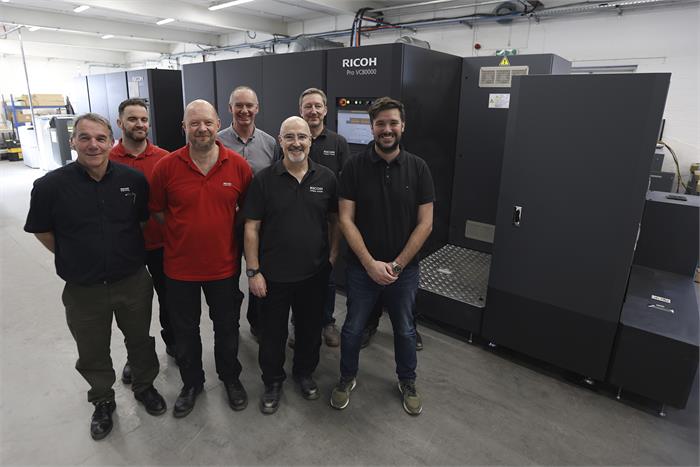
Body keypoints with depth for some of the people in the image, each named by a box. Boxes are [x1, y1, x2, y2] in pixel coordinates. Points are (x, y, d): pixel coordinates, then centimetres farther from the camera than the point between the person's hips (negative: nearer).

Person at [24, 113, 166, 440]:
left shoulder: (134, 179, -9)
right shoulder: (50, 186, -13)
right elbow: (42, 231, 1)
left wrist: (131, 254, 8)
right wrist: (75, 260, 1)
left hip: (133, 282, 1)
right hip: (84, 290, 0)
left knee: (140, 340, 20)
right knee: (92, 354, 19)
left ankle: (144, 386, 47)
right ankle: (102, 401, 45)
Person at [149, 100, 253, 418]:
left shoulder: (238, 165, -8)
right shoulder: (166, 166, -9)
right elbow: (156, 210, 4)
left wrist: (227, 232, -2)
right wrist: (186, 230, -1)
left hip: (223, 265, 0)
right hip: (179, 267, 0)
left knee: (227, 327, 17)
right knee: (185, 331, 18)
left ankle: (230, 377, 42)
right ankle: (191, 382, 42)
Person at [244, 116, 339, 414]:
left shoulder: (326, 178, -1)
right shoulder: (264, 179, -7)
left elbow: (334, 219, 8)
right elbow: (252, 227, -6)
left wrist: (333, 254, 1)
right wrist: (253, 271, -9)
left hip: (315, 273, 2)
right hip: (273, 275, -1)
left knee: (310, 328, 18)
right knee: (272, 332, 13)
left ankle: (305, 372, 44)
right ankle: (273, 381, 37)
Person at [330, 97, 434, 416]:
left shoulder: (418, 168, -4)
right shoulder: (354, 167, -7)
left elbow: (425, 224, -6)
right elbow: (346, 220, -10)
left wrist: (396, 265, -11)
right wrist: (371, 263, -15)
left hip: (404, 268, 1)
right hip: (361, 267, -1)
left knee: (405, 330, 17)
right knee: (353, 328, 13)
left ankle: (407, 382, 41)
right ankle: (347, 378, 39)